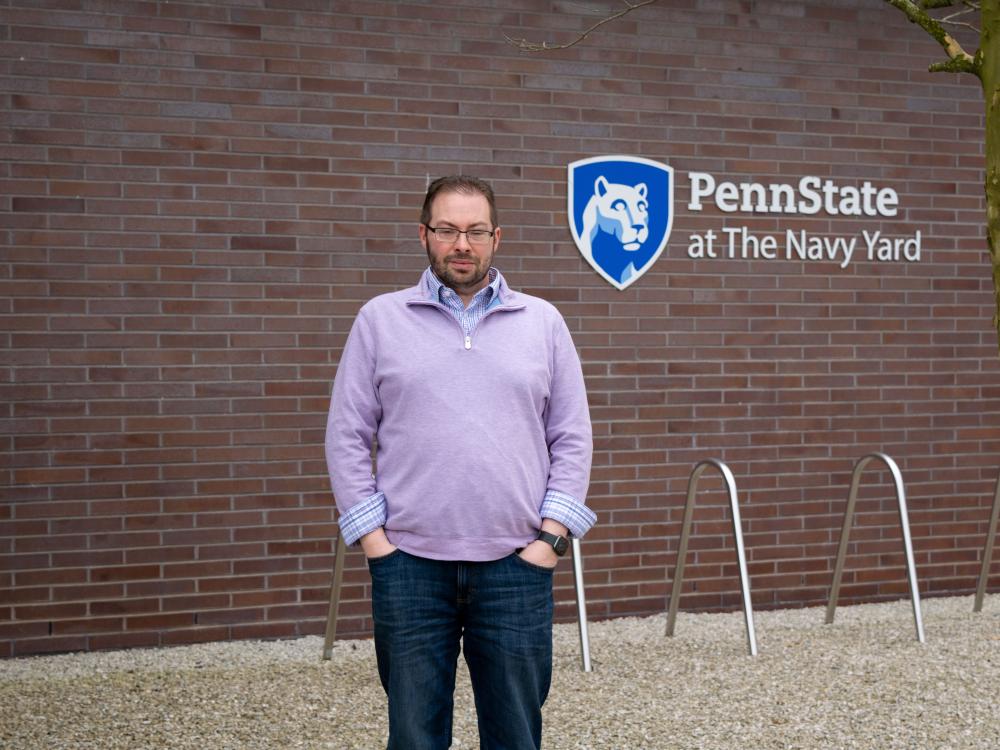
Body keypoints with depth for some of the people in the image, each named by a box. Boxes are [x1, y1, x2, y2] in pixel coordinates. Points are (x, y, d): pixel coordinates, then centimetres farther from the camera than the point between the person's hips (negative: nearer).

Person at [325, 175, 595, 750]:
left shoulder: (543, 322, 8)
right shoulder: (380, 320, 5)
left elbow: (572, 438, 7)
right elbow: (347, 437, 4)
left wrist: (553, 534, -2)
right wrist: (372, 537, -4)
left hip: (516, 563, 1)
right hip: (410, 564, 0)